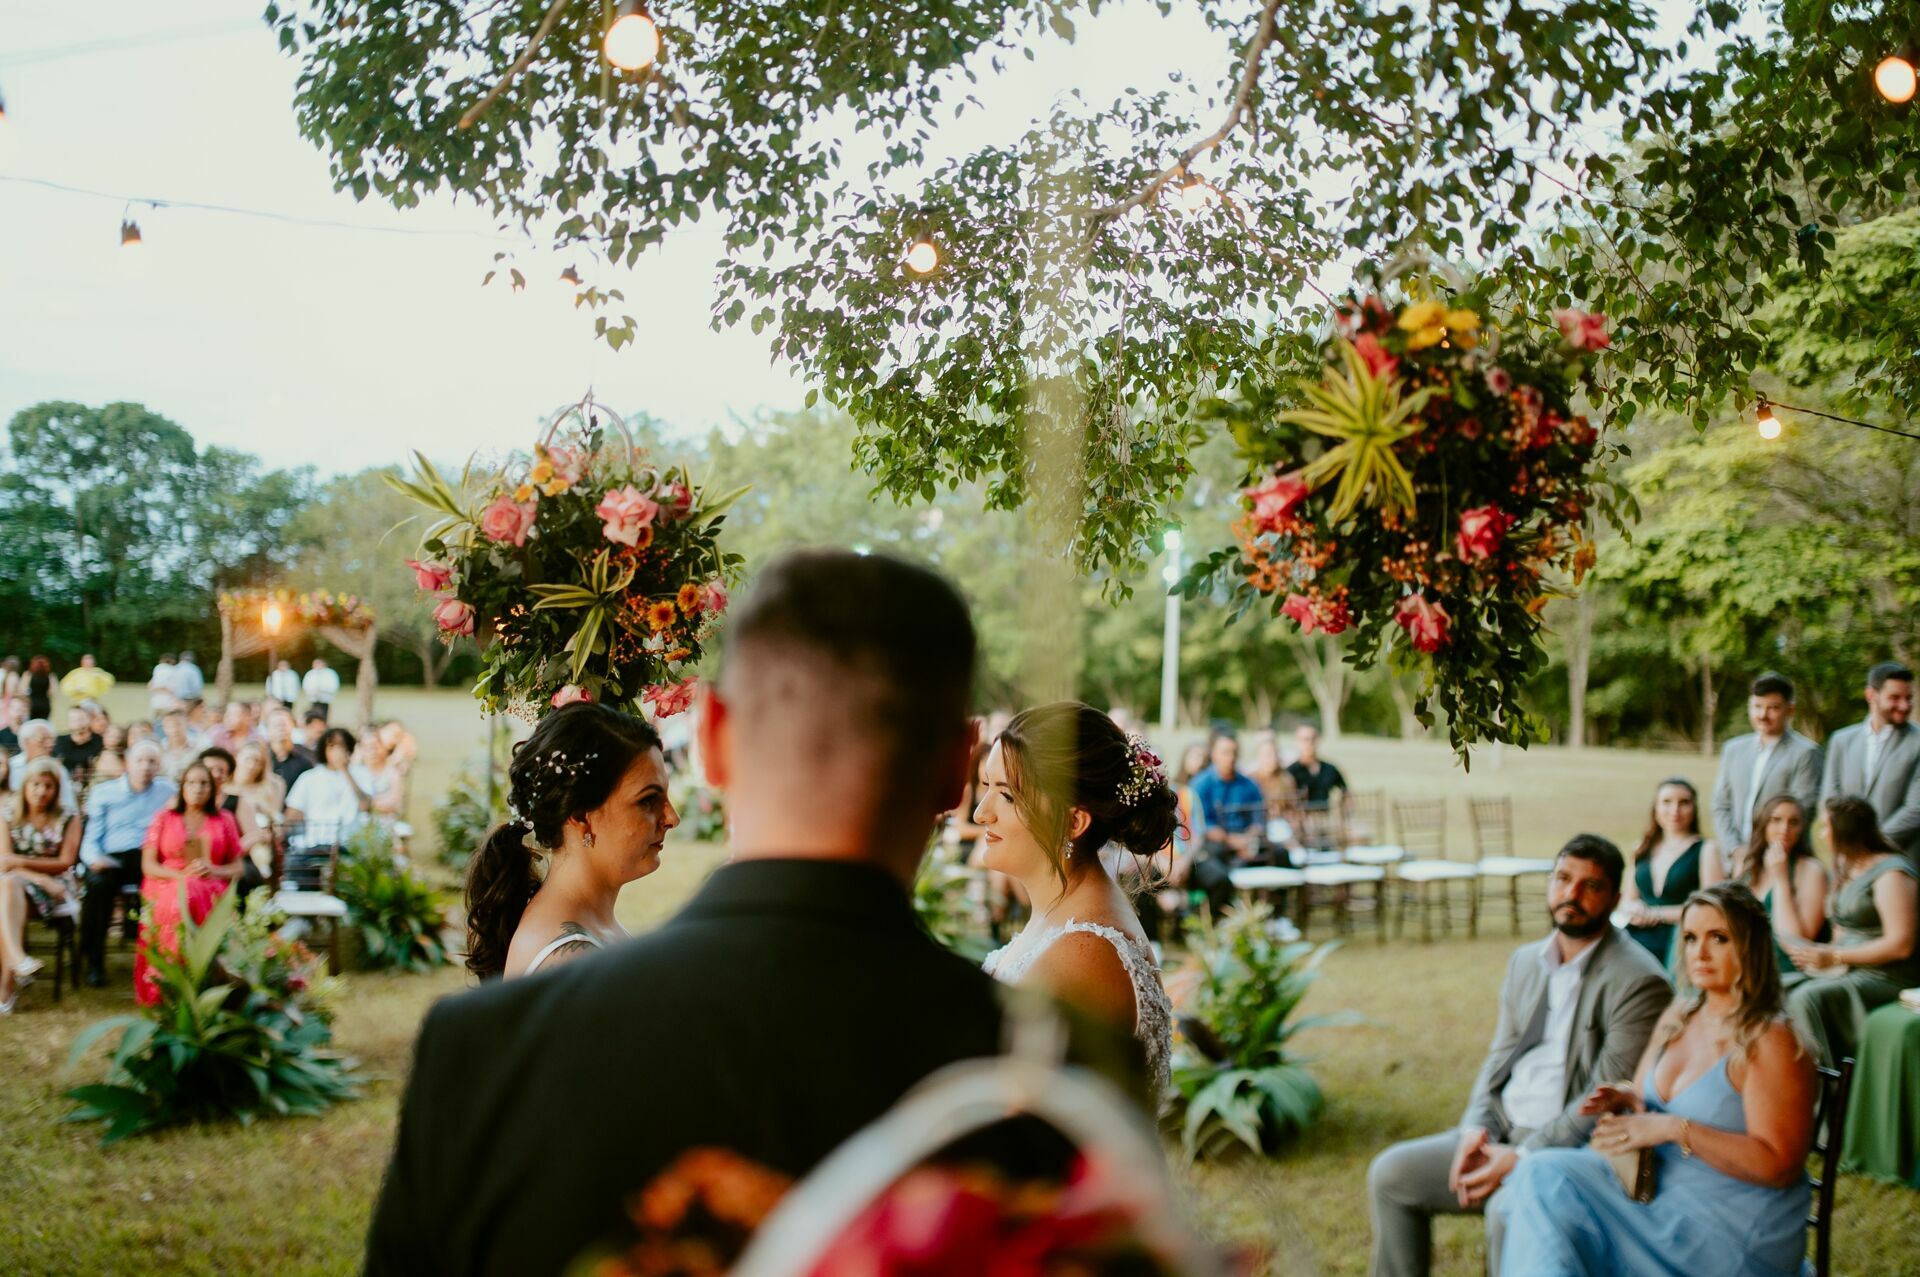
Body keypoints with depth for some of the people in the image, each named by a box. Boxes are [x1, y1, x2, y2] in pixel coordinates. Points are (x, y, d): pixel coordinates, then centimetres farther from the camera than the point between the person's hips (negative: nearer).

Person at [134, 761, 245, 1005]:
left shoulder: (224, 820, 18)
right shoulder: (164, 818, 17)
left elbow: (237, 867, 14)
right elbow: (148, 865, 8)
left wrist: (213, 871, -8)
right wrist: (182, 875, -10)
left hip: (212, 889, 1)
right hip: (167, 887, 0)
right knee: (178, 902, -38)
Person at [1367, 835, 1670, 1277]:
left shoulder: (1639, 981, -12)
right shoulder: (1526, 961, 13)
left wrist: (1523, 1157, -19)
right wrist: (1476, 1128, -4)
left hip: (1569, 1144, -8)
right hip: (1502, 1131, 8)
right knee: (1390, 1174, -2)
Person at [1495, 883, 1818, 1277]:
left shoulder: (1769, 1041, -15)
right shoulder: (1679, 1016, 9)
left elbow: (1778, 1166, -19)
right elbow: (1644, 1092, 23)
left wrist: (1676, 1129, -23)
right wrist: (1624, 1100, -2)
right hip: (1657, 1185, 7)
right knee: (1544, 1174, -16)